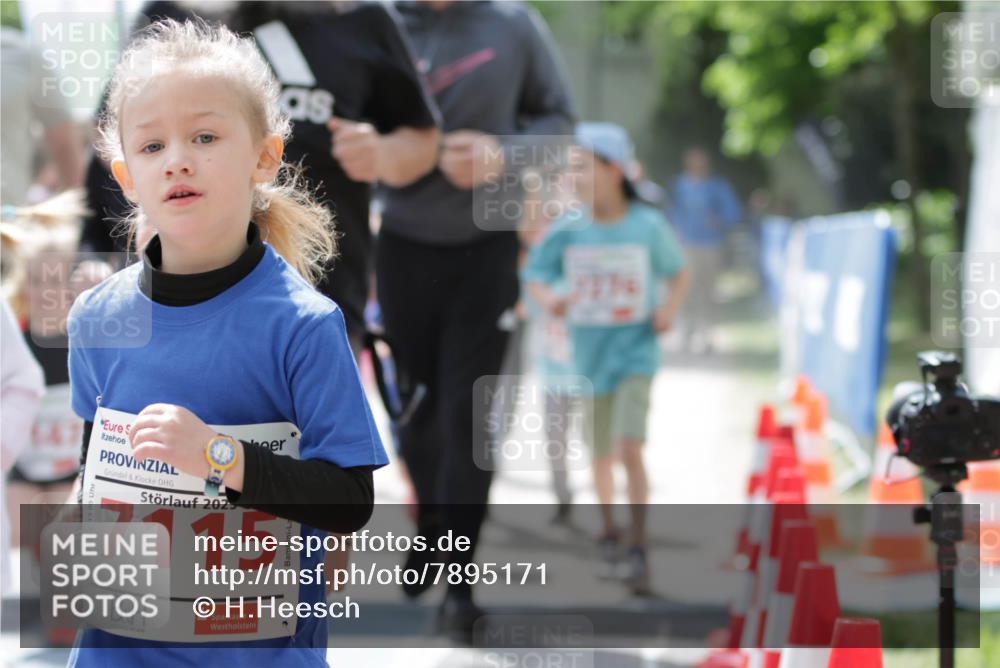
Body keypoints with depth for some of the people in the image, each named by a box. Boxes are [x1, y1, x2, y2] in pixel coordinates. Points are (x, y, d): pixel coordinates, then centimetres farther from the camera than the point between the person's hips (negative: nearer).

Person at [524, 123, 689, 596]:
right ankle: (608, 530, 40)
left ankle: (638, 549, -12)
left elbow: (678, 274, 6)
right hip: (589, 358, 3)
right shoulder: (568, 229, -6)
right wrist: (549, 299, -25)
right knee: (601, 456, 15)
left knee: (630, 450, -18)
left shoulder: (648, 227, -8)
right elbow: (535, 276, -4)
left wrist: (669, 308, -12)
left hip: (635, 354, -3)